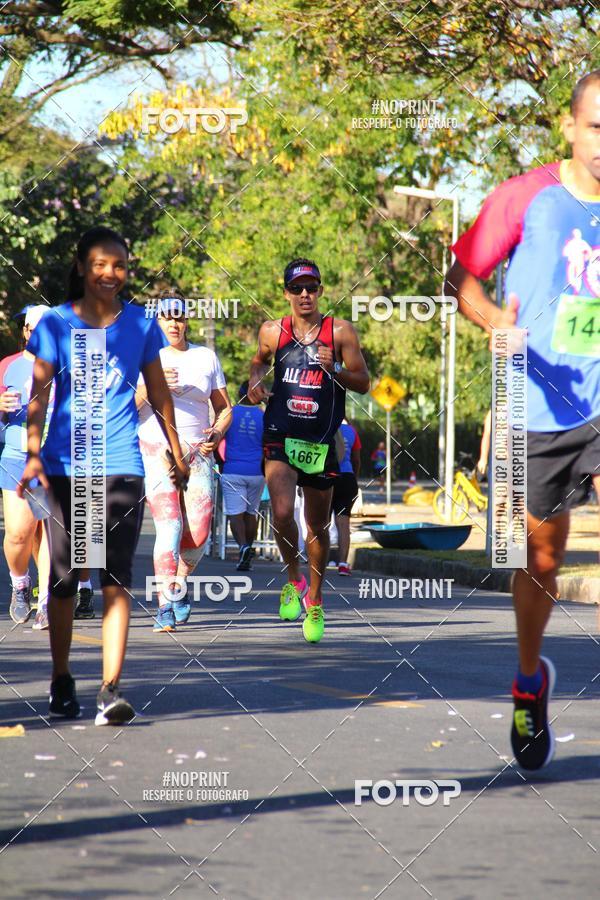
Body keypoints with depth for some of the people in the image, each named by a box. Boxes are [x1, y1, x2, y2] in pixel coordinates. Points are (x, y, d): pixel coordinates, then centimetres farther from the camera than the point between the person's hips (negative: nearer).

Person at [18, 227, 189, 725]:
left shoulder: (140, 324, 6)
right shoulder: (56, 324, 2)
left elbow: (158, 392, 16)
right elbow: (39, 393, -2)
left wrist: (176, 452, 19)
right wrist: (34, 453, -15)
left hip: (121, 465, 0)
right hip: (65, 465, 0)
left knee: (117, 579, -10)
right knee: (63, 577, 7)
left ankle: (111, 688, -15)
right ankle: (61, 680, 23)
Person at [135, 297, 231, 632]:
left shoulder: (206, 357, 11)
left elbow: (224, 407, 16)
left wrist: (218, 432, -5)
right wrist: (150, 387, -20)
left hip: (198, 453, 2)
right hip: (156, 452, -2)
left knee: (198, 533, -6)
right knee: (169, 527, -17)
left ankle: (179, 585, 23)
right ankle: (166, 607, -15)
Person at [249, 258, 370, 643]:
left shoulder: (340, 332, -2)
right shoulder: (273, 331, 2)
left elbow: (363, 383, 1)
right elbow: (260, 360, 23)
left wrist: (336, 368, -17)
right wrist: (256, 381, 2)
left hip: (322, 442, 0)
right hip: (281, 437, 0)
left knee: (319, 527, 10)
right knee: (282, 513, -21)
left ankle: (314, 600, 29)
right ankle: (294, 579, 5)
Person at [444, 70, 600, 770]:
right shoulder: (529, 198, -5)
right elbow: (461, 278, 1)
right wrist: (498, 321, -18)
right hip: (539, 413, 0)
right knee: (542, 558, 14)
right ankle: (530, 680, 39)